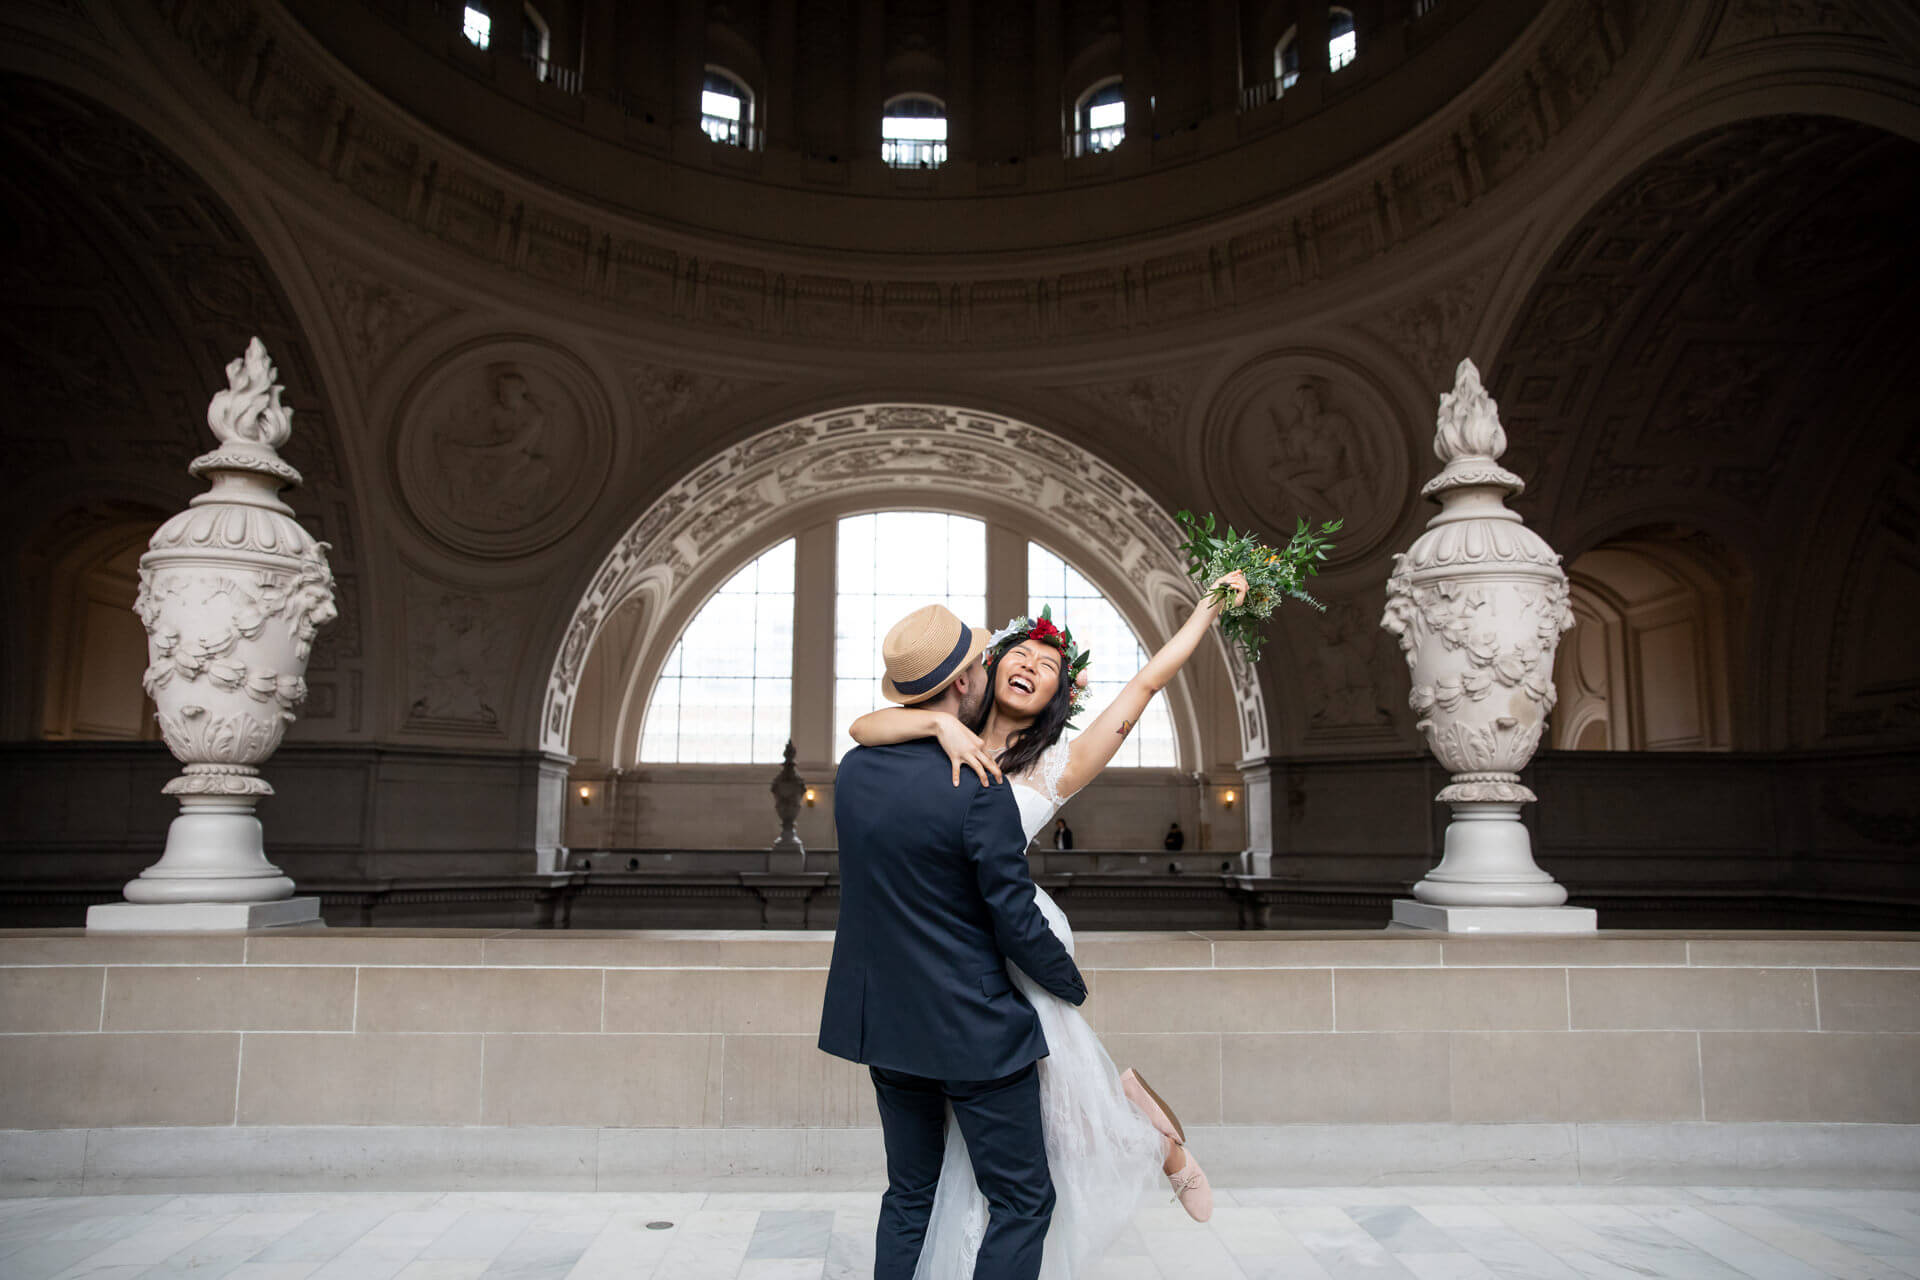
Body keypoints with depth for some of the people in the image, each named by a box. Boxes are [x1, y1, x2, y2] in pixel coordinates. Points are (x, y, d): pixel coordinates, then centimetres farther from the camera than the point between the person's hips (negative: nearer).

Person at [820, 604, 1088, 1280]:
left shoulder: (852, 769, -2)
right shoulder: (980, 791, -23)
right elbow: (1017, 924, -17)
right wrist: (1073, 985, 3)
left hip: (882, 1019, 7)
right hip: (972, 1030, -7)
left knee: (909, 1195, 21)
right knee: (1022, 1201, 9)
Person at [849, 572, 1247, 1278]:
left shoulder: (1056, 766, -5)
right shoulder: (953, 739, 3)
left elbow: (1146, 683, -4)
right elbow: (862, 727, -11)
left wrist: (1211, 605, 0)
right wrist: (940, 722, -26)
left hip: (1015, 944, -3)